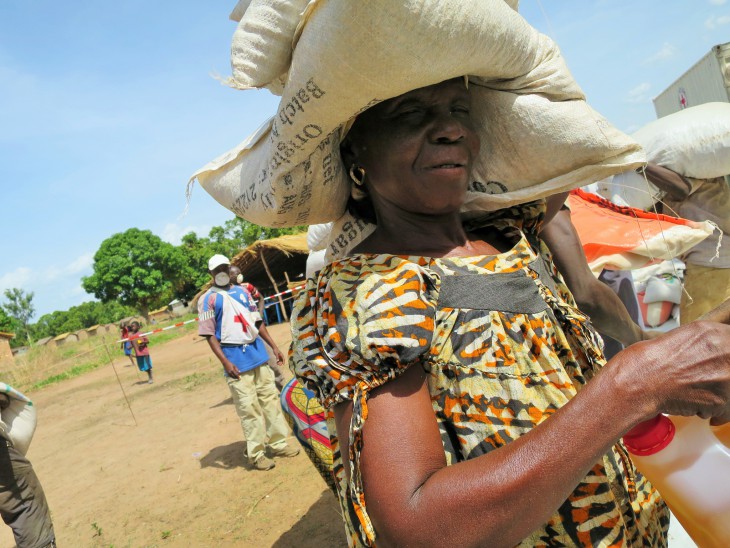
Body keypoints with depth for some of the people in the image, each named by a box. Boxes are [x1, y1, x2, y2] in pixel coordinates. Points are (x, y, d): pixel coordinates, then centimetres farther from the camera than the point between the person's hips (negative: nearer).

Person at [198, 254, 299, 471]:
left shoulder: (242, 291, 13)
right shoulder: (208, 299, -3)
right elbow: (209, 334, -7)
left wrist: (274, 346, 12)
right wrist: (225, 362, -16)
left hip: (258, 353, 6)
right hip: (236, 359, -5)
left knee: (270, 398, 10)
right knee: (248, 408, -3)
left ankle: (278, 443, 21)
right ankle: (256, 454, 8)